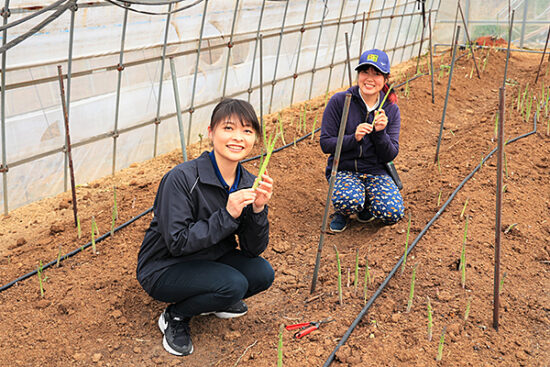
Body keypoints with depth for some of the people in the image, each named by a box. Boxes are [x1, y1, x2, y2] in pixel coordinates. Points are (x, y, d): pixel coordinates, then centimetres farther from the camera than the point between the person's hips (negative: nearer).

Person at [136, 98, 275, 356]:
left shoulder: (248, 183, -7)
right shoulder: (182, 178, -26)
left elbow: (253, 250, -6)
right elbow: (177, 243, -26)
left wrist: (258, 209, -24)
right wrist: (227, 215, -33)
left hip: (211, 259, 6)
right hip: (163, 268, -6)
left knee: (262, 274, -15)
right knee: (234, 285, -27)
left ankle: (213, 301, 13)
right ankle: (175, 316, 0)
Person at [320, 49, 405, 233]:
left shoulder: (391, 110, 0)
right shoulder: (339, 101, -8)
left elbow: (391, 155, -2)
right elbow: (326, 144, -8)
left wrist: (380, 133, -21)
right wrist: (354, 138, -24)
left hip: (376, 172, 3)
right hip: (343, 170, -2)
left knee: (393, 213, -23)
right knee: (350, 201, -35)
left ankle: (366, 205, 12)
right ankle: (342, 212, 4)